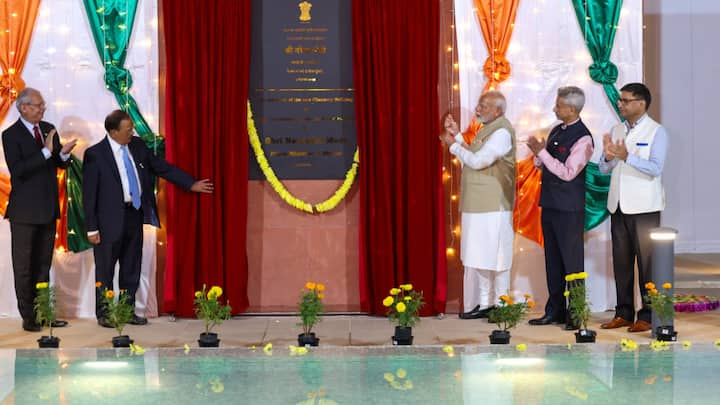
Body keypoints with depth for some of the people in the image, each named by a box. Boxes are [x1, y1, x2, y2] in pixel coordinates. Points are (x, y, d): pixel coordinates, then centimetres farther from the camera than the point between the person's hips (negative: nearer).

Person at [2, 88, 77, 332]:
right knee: (23, 266, 2)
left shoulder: (48, 129, 8)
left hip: (48, 209, 6)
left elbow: (60, 165, 13)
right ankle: (28, 318, 7)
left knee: (43, 264, 12)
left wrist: (63, 153, -10)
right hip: (25, 211, -6)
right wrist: (46, 152, -26)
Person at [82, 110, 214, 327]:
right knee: (105, 269, 5)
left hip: (135, 214, 5)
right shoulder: (95, 154, -11)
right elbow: (89, 193, -9)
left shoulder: (137, 146, 5)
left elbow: (162, 167, 14)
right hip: (110, 219, -5)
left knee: (132, 268, 12)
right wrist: (92, 228, -11)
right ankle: (103, 314, 17)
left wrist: (191, 184, 11)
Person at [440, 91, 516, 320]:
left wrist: (453, 144, -8)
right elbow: (472, 157, 16)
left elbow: (477, 161, -20)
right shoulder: (488, 129, 15)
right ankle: (482, 303, 17)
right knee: (479, 256, 12)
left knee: (492, 257, -3)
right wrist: (457, 135, 9)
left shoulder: (502, 132, -15)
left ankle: (498, 305, 4)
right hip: (478, 205, 10)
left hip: (492, 208, -10)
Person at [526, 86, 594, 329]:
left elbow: (568, 173, -20)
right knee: (552, 258, 13)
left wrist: (542, 152, -19)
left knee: (572, 261, -3)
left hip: (569, 208, -8)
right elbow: (543, 165, 19)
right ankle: (555, 311, 22)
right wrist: (537, 153, -2)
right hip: (550, 204, 8)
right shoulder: (556, 131, 12)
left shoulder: (582, 138, -14)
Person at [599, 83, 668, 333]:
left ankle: (647, 316, 4)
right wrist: (608, 157, -12)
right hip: (618, 206, 6)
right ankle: (624, 313, 17)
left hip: (643, 207, -6)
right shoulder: (617, 130, 12)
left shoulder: (656, 132, -6)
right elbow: (604, 169, 10)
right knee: (621, 260, 9)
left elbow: (655, 168, -18)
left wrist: (626, 156, -28)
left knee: (646, 261, -1)